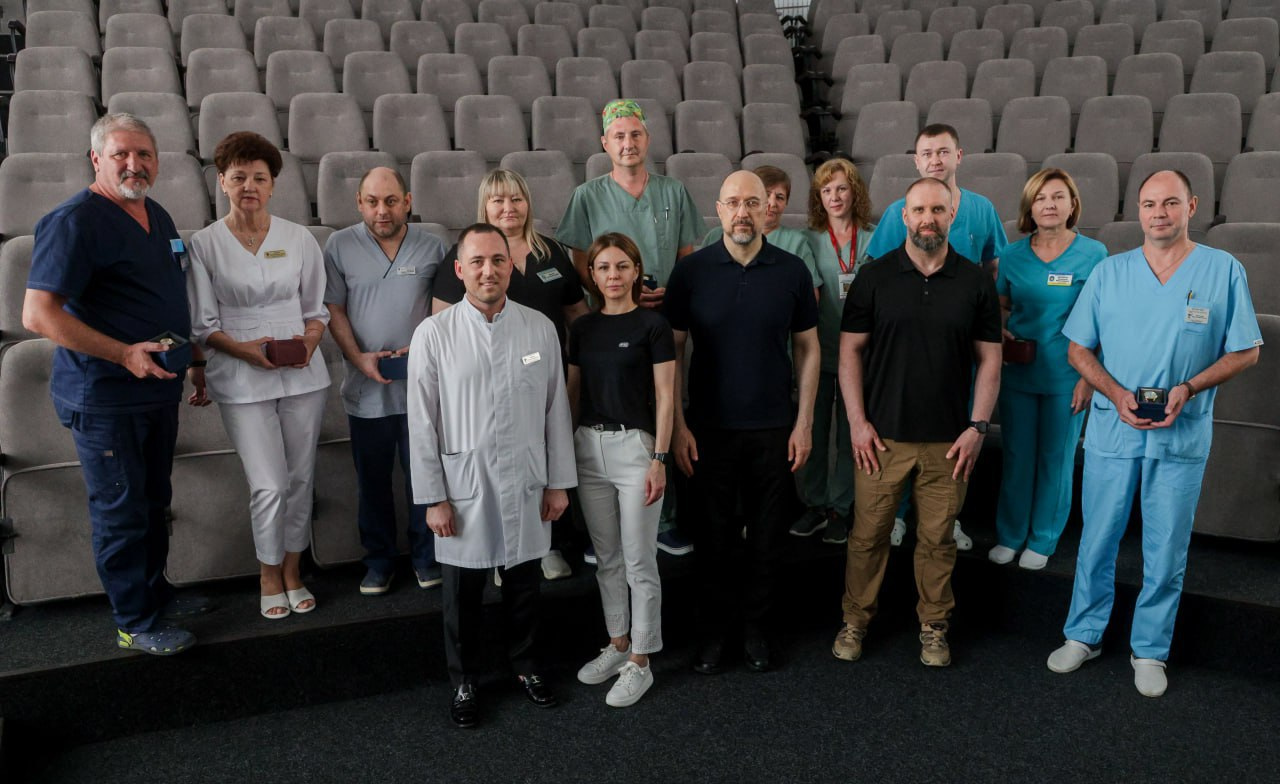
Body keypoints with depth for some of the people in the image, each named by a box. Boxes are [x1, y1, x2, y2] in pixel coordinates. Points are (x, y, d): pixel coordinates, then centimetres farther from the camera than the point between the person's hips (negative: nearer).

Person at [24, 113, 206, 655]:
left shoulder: (157, 217, 11)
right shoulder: (76, 221, -16)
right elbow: (38, 314, -21)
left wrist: (191, 356, 15)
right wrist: (125, 354, -26)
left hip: (158, 389, 8)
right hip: (104, 400, -8)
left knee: (154, 502, 20)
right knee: (121, 513, 3)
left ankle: (156, 593, 36)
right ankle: (137, 623, 16)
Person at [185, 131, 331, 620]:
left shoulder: (298, 239, 5)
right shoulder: (205, 244, 0)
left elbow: (318, 309, 11)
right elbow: (203, 324, 0)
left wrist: (309, 341, -9)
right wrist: (244, 349, -16)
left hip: (301, 375, 3)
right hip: (242, 382, -2)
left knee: (300, 478, 8)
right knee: (269, 485, -6)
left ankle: (293, 570, 26)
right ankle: (269, 575, 17)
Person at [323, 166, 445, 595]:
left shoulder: (432, 245, 1)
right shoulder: (339, 245, 0)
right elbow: (334, 310, 1)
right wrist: (358, 357, -11)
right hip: (366, 385, 0)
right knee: (372, 478, 11)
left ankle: (426, 555, 24)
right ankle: (378, 559, 26)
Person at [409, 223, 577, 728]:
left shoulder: (540, 328, -2)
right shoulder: (434, 335, -8)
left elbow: (556, 409, 4)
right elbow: (423, 423, -5)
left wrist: (559, 482, 4)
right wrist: (433, 498, -6)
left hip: (525, 483, 2)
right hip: (464, 484, -2)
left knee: (524, 584, 16)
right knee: (463, 594, 12)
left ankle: (525, 664, 40)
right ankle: (464, 682, 33)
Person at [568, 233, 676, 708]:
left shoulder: (652, 326, -5)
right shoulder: (582, 329, 9)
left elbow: (665, 398, -8)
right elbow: (572, 394, 13)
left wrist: (659, 459, -13)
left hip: (635, 445, -5)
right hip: (589, 446, 5)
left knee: (639, 561, 1)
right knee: (606, 558, 15)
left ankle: (640, 662, 14)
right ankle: (618, 644, 30)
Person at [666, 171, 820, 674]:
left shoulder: (792, 271, -1)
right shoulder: (691, 272, -4)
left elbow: (808, 349, 4)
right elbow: (672, 351, -1)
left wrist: (804, 423, 0)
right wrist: (678, 425, -5)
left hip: (774, 429, 1)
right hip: (710, 427, -1)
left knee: (766, 534, 10)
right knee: (715, 533, 9)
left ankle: (756, 627, 27)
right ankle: (713, 628, 25)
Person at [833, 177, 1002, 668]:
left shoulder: (976, 282, 4)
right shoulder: (874, 277, 1)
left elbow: (989, 359, 6)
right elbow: (850, 351, 1)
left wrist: (978, 427, -2)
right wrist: (857, 422, -5)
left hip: (948, 441, 1)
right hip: (882, 437, -1)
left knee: (938, 538, 9)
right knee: (868, 533, 5)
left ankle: (934, 626, 25)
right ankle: (856, 619, 22)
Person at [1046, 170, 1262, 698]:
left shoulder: (1224, 271, -2)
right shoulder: (1109, 273, 2)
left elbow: (1245, 352, 1)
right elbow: (1078, 349, 5)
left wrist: (1190, 388, -14)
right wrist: (1117, 394, -11)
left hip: (1183, 436, -1)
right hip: (1112, 430, 1)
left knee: (1166, 550, 8)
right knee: (1097, 540, 10)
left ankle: (1150, 649, 25)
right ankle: (1084, 635, 27)